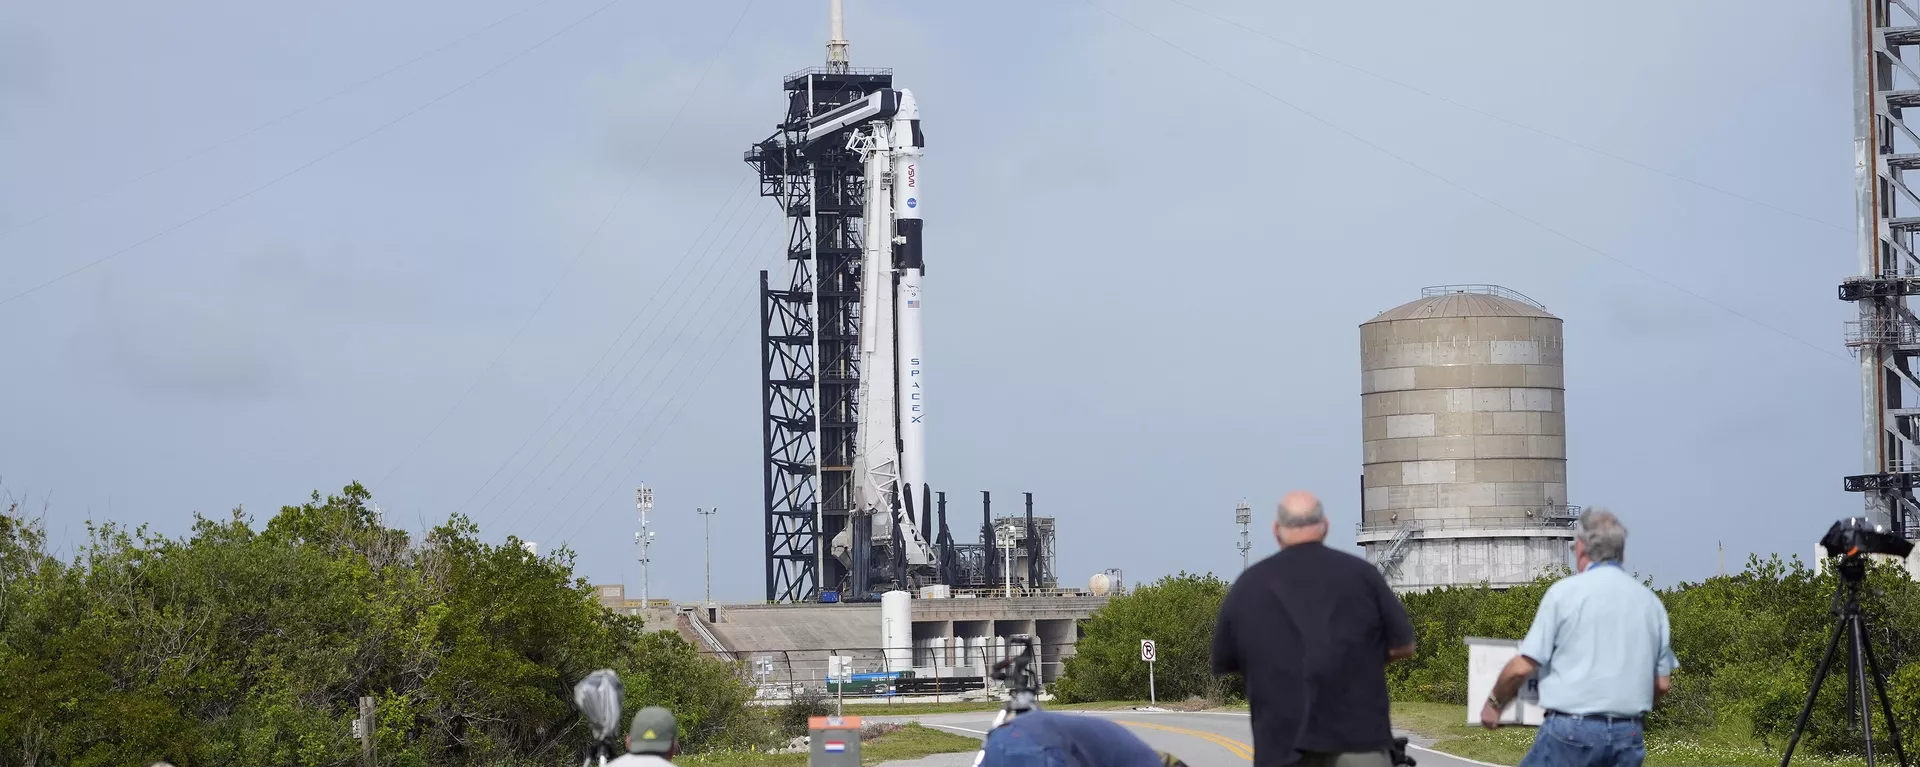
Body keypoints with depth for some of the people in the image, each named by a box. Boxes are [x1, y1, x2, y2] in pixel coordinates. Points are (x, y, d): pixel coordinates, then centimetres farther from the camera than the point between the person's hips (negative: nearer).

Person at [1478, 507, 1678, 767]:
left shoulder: (1565, 592, -4)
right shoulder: (1650, 601, 10)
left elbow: (1522, 667, -6)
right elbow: (1662, 683, 13)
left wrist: (1494, 703, 12)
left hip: (1573, 730, -5)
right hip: (1629, 736, 5)